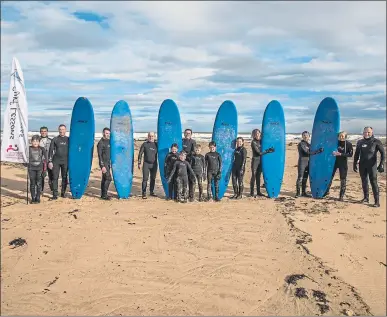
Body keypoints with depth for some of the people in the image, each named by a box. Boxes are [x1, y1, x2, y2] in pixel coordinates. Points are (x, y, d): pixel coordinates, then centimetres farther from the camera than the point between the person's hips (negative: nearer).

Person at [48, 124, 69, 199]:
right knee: (55, 177, -3)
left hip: (65, 161, 1)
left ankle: (63, 193, 16)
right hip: (56, 161, -1)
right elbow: (51, 150, 3)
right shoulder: (55, 139, 4)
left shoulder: (68, 139, 8)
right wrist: (50, 161, -4)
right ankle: (55, 194, 0)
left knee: (65, 178, 4)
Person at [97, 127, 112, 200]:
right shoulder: (101, 143, -13)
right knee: (108, 178, -12)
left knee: (104, 179, 12)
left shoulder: (108, 141, 13)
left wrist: (111, 163, 18)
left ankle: (103, 194, 18)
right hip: (104, 163, -8)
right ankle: (104, 195, -7)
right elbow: (99, 155, -17)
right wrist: (102, 166, -22)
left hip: (108, 163, 8)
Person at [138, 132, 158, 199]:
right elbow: (140, 154, 3)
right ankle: (144, 193, -2)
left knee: (153, 178, 9)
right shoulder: (145, 144, 2)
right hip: (146, 164, -2)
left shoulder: (156, 144, 7)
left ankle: (152, 192, 22)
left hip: (154, 164, 2)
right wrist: (139, 163, -3)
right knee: (145, 178, -6)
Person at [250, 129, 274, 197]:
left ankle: (258, 192, 18)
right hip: (255, 160, -7)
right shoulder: (253, 142, -11)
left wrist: (269, 149, -1)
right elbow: (259, 152, -16)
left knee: (258, 176, 11)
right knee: (253, 176, -4)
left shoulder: (260, 141, 9)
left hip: (260, 160, 7)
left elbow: (261, 151, 15)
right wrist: (268, 151, -15)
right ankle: (251, 193, 0)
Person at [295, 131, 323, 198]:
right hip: (302, 163, -7)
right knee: (300, 178, -8)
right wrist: (318, 151, -18)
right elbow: (308, 152, -17)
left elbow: (311, 152, 17)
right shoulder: (301, 144, -8)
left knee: (305, 178, 11)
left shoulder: (309, 144, 16)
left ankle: (304, 192, 17)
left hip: (308, 163, 7)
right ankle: (297, 192, -3)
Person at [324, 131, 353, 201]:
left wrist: (341, 154, -22)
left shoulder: (349, 144, -9)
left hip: (343, 163, -3)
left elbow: (350, 154, -13)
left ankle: (341, 196, 9)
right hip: (334, 161, 3)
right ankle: (327, 191, 24)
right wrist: (332, 152, -9)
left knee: (343, 180, 1)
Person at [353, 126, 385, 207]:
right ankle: (366, 198, 22)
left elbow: (382, 153, -5)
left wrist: (381, 164, -14)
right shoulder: (360, 142, 9)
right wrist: (355, 164, 13)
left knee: (373, 182, -7)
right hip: (362, 165, 4)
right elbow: (356, 154, 16)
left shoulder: (376, 142, -3)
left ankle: (377, 201, -4)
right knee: (364, 182, 10)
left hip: (372, 165, -4)